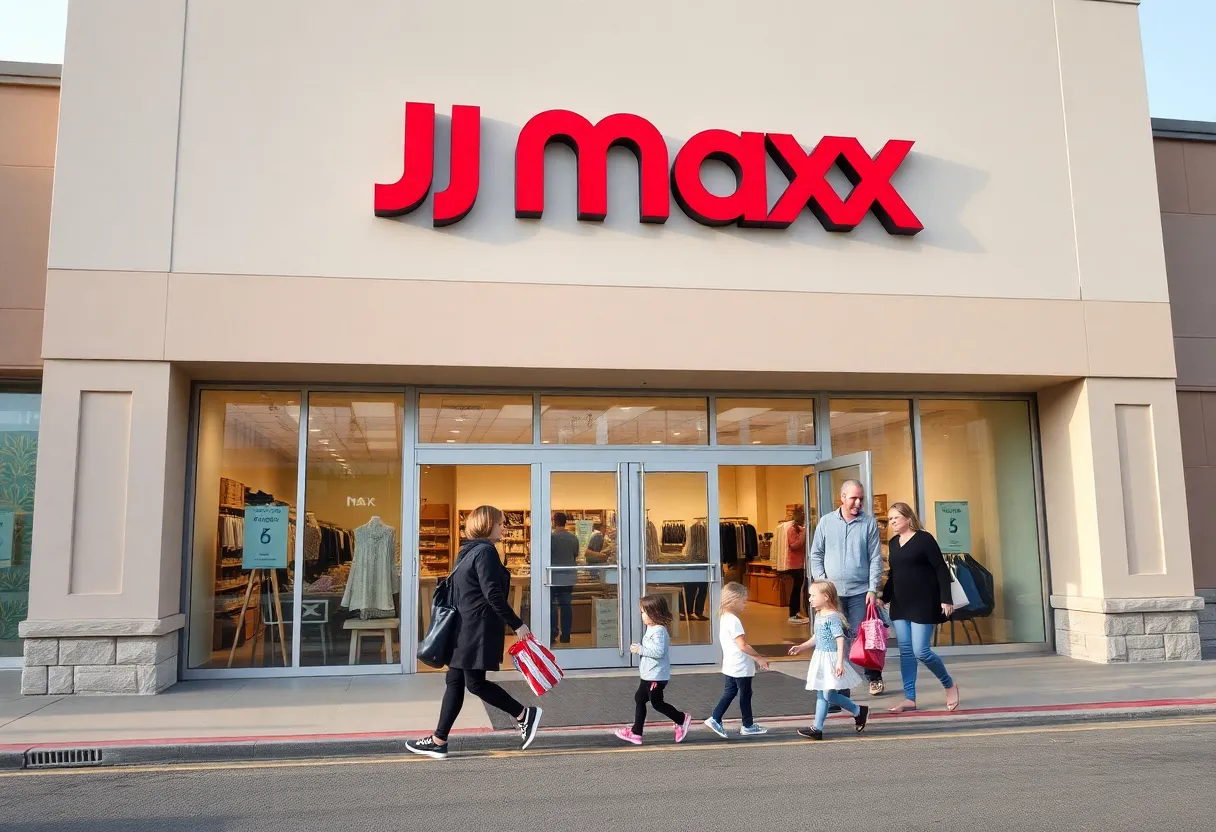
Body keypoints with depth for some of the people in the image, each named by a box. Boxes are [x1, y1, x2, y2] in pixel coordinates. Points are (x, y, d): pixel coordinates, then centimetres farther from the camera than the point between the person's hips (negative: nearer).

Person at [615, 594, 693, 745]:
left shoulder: (659, 631, -20)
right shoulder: (651, 629, 12)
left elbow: (659, 651, -30)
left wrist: (640, 649, -25)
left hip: (656, 676, -10)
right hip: (648, 675, 10)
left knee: (657, 703, 1)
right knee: (639, 699, 11)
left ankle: (682, 719, 19)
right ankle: (636, 733, 16)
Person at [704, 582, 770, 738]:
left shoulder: (724, 618, 9)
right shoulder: (733, 620, -22)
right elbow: (743, 645, -23)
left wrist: (755, 657, 16)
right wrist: (759, 657, -12)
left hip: (731, 666, 9)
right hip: (741, 666, -9)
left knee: (730, 692, 14)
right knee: (745, 694, 5)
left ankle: (715, 720, 11)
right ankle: (748, 726, 17)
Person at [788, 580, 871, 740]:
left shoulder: (833, 617, -17)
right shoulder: (818, 616, 10)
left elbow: (840, 639, -22)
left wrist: (840, 662, -27)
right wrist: (801, 647, 20)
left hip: (831, 658, -9)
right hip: (820, 658, 9)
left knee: (829, 695, -7)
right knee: (821, 695, 10)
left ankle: (860, 711, 13)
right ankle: (817, 729, 13)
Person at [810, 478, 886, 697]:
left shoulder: (869, 523, -1)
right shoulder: (826, 522, 4)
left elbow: (875, 558, -3)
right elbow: (816, 554, 8)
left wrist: (873, 589, -9)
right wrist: (820, 580, -4)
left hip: (860, 591, -2)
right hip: (832, 592, 2)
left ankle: (874, 678, 17)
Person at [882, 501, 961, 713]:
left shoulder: (924, 538, -9)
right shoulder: (893, 543, 11)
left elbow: (942, 569, -10)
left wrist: (946, 599, -16)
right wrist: (884, 598, 18)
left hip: (923, 604, -6)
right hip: (900, 605, 7)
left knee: (921, 651, -8)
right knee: (905, 651, 5)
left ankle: (949, 685, 17)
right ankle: (910, 699, 11)